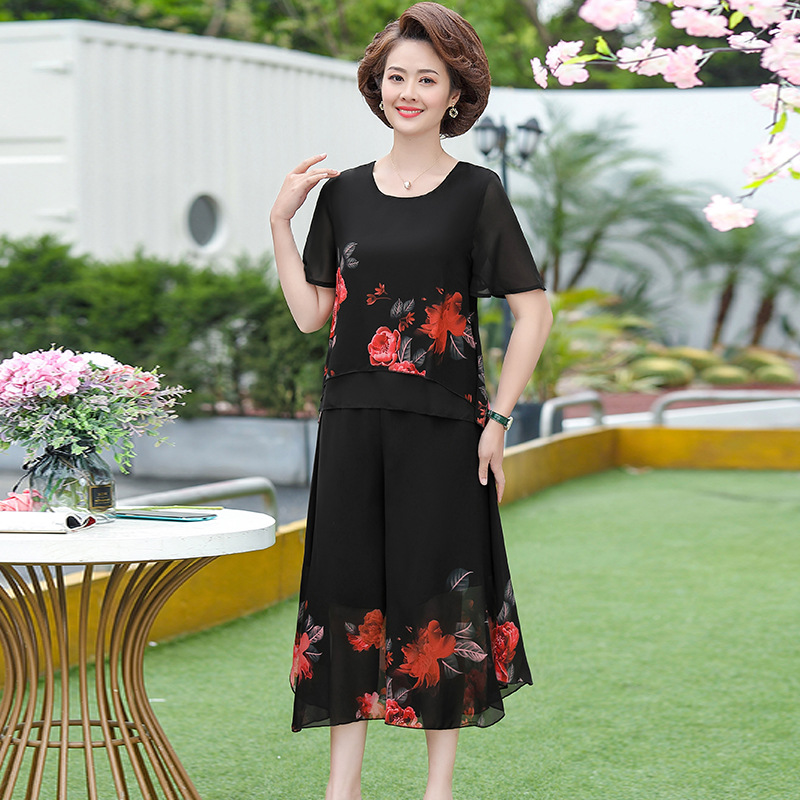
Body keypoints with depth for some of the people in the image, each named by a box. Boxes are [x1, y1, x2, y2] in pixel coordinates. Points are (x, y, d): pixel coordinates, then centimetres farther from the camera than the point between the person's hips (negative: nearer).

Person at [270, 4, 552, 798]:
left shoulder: (476, 192, -3)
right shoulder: (344, 192, 8)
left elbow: (533, 313, -3)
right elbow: (311, 313, 7)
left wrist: (498, 419, -8)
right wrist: (280, 220, 1)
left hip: (441, 425, -3)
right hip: (352, 420, 4)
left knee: (437, 585, 3)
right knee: (347, 583, 6)